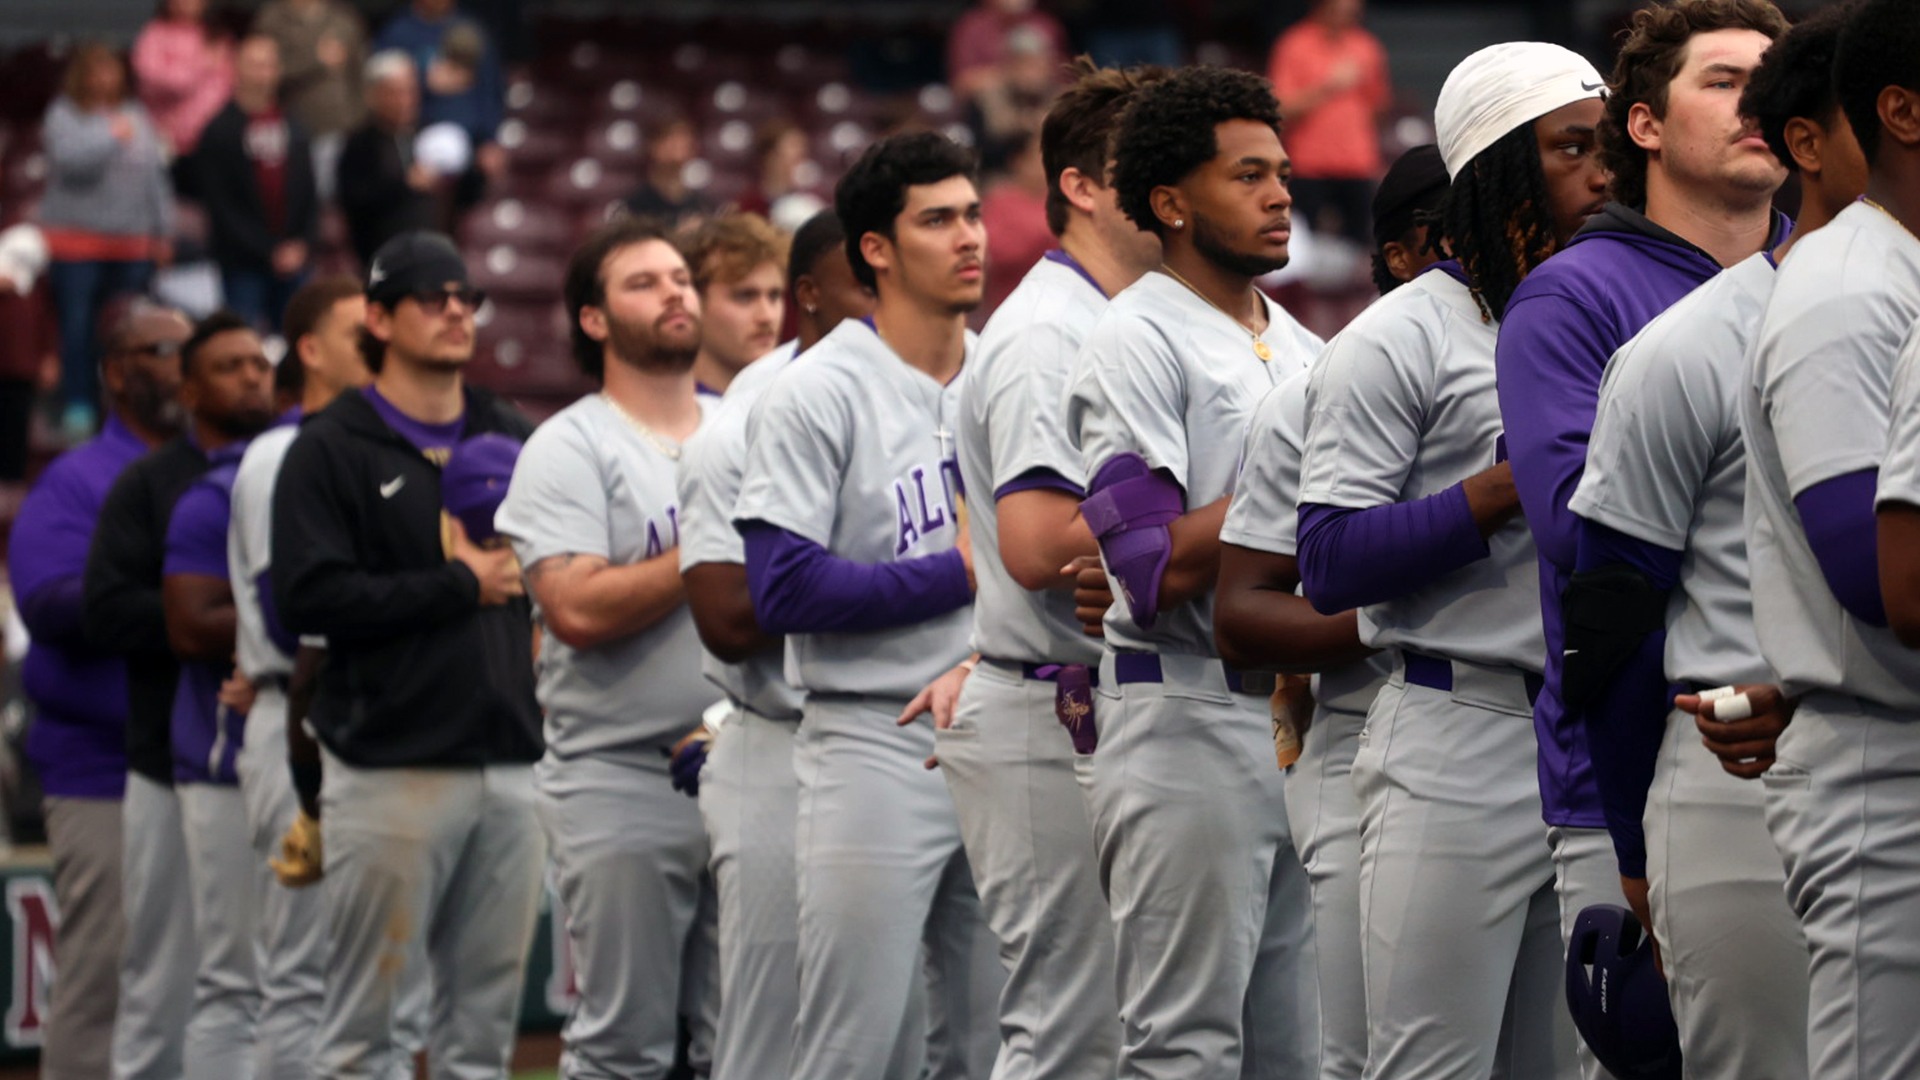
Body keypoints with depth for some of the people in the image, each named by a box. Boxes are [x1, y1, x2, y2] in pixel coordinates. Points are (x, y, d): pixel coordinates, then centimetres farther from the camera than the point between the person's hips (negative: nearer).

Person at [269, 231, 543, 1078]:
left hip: (511, 761, 5)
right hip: (392, 765, -5)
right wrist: (459, 586, -10)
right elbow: (308, 596, -11)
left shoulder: (513, 440, 18)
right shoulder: (331, 451, 1)